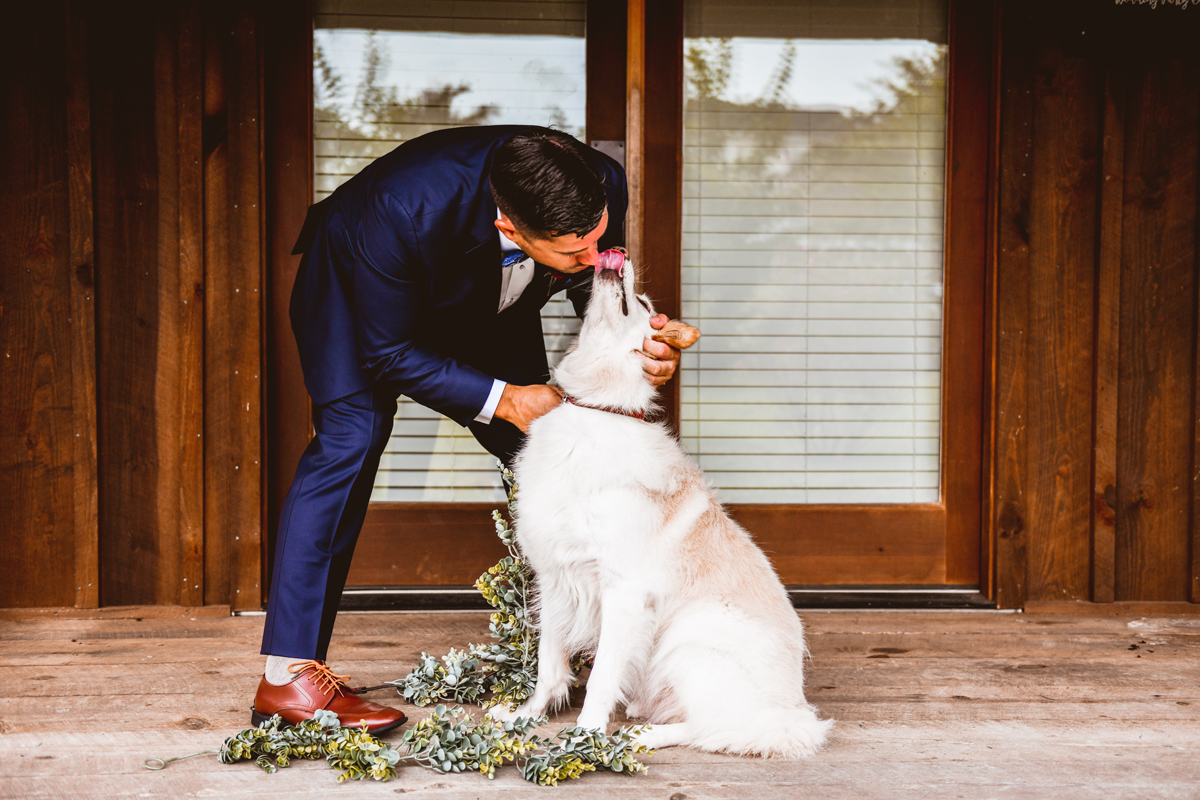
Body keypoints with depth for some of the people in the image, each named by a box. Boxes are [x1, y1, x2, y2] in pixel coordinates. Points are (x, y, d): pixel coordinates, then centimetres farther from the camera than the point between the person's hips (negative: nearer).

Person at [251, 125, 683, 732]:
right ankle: (289, 674, -21)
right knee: (352, 437, -23)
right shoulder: (407, 211, -45)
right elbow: (388, 352, -29)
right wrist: (502, 399, -33)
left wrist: (640, 343, -30)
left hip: (485, 303, 5)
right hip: (355, 286, -5)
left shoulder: (602, 190, -32)